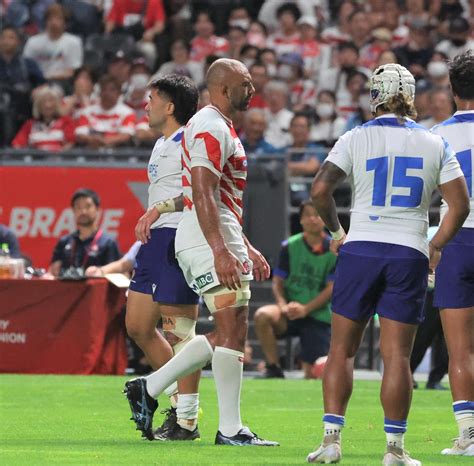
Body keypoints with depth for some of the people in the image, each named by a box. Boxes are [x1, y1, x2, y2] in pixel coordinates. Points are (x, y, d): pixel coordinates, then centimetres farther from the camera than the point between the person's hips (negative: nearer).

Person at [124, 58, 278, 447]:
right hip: (210, 241, -11)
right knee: (232, 331, -9)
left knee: (225, 335, 11)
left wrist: (246, 249, 27)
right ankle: (231, 429, -6)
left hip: (220, 240, 11)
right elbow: (203, 194, -22)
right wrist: (221, 251, -28)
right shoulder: (211, 128, -12)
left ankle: (148, 388, 14)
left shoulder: (220, 128, 21)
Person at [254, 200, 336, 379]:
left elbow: (331, 289, -8)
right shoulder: (289, 246, 0)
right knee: (263, 316, -33)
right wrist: (283, 305, -19)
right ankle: (274, 369, -20)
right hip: (290, 313, 1)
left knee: (313, 375, -7)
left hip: (319, 316, -1)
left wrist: (305, 309, -20)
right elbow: (277, 282, 1)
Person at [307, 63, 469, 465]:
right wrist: (435, 248, 15)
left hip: (360, 250, -1)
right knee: (397, 356, 2)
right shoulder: (434, 145, 5)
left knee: (342, 350, 8)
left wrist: (336, 231, 8)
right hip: (409, 255, 1)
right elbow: (460, 205, 3)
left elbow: (320, 190, -8)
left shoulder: (356, 139, 0)